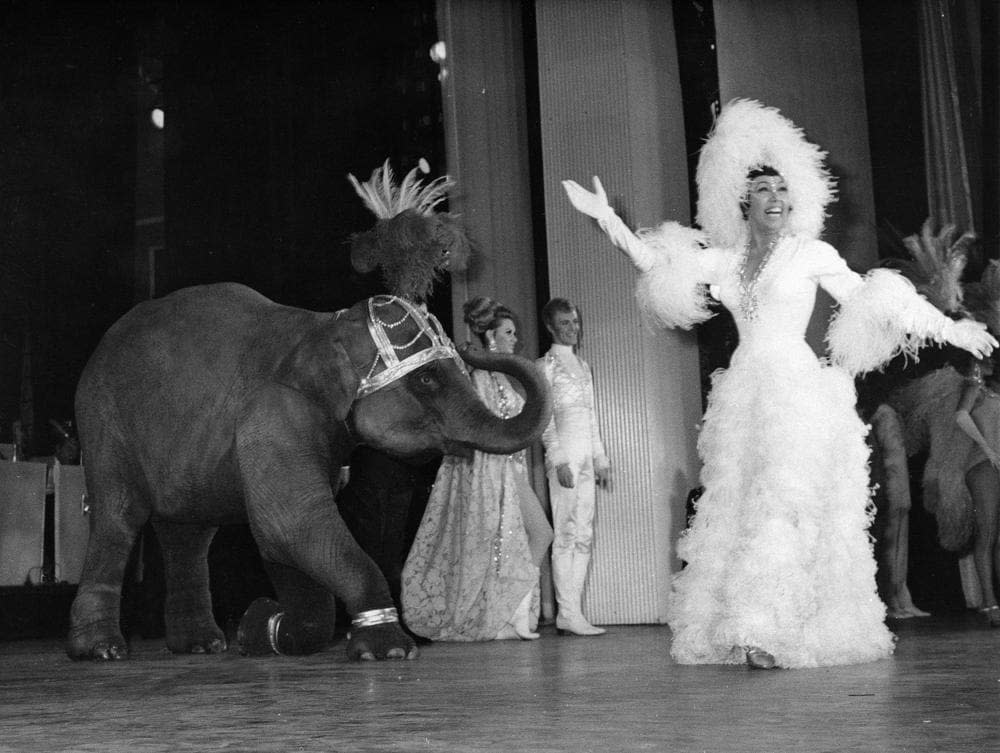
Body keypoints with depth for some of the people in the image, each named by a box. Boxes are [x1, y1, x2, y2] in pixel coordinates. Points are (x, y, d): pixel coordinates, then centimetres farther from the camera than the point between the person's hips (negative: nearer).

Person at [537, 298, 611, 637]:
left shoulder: (582, 365, 21)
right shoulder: (546, 365, 0)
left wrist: (601, 459, 18)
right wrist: (559, 459, -16)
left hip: (586, 455, 7)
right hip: (563, 453, -7)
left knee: (584, 536, 3)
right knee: (567, 534, -10)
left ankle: (573, 611, 5)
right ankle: (567, 613, -10)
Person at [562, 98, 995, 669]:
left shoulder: (812, 254, 5)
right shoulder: (726, 261, 14)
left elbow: (867, 300, 6)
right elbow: (656, 263, 10)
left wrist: (948, 329, 5)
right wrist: (606, 217, 4)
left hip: (798, 388, -4)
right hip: (744, 395, 4)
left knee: (784, 503, -12)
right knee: (738, 505, 2)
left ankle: (768, 633, -15)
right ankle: (739, 628, 6)